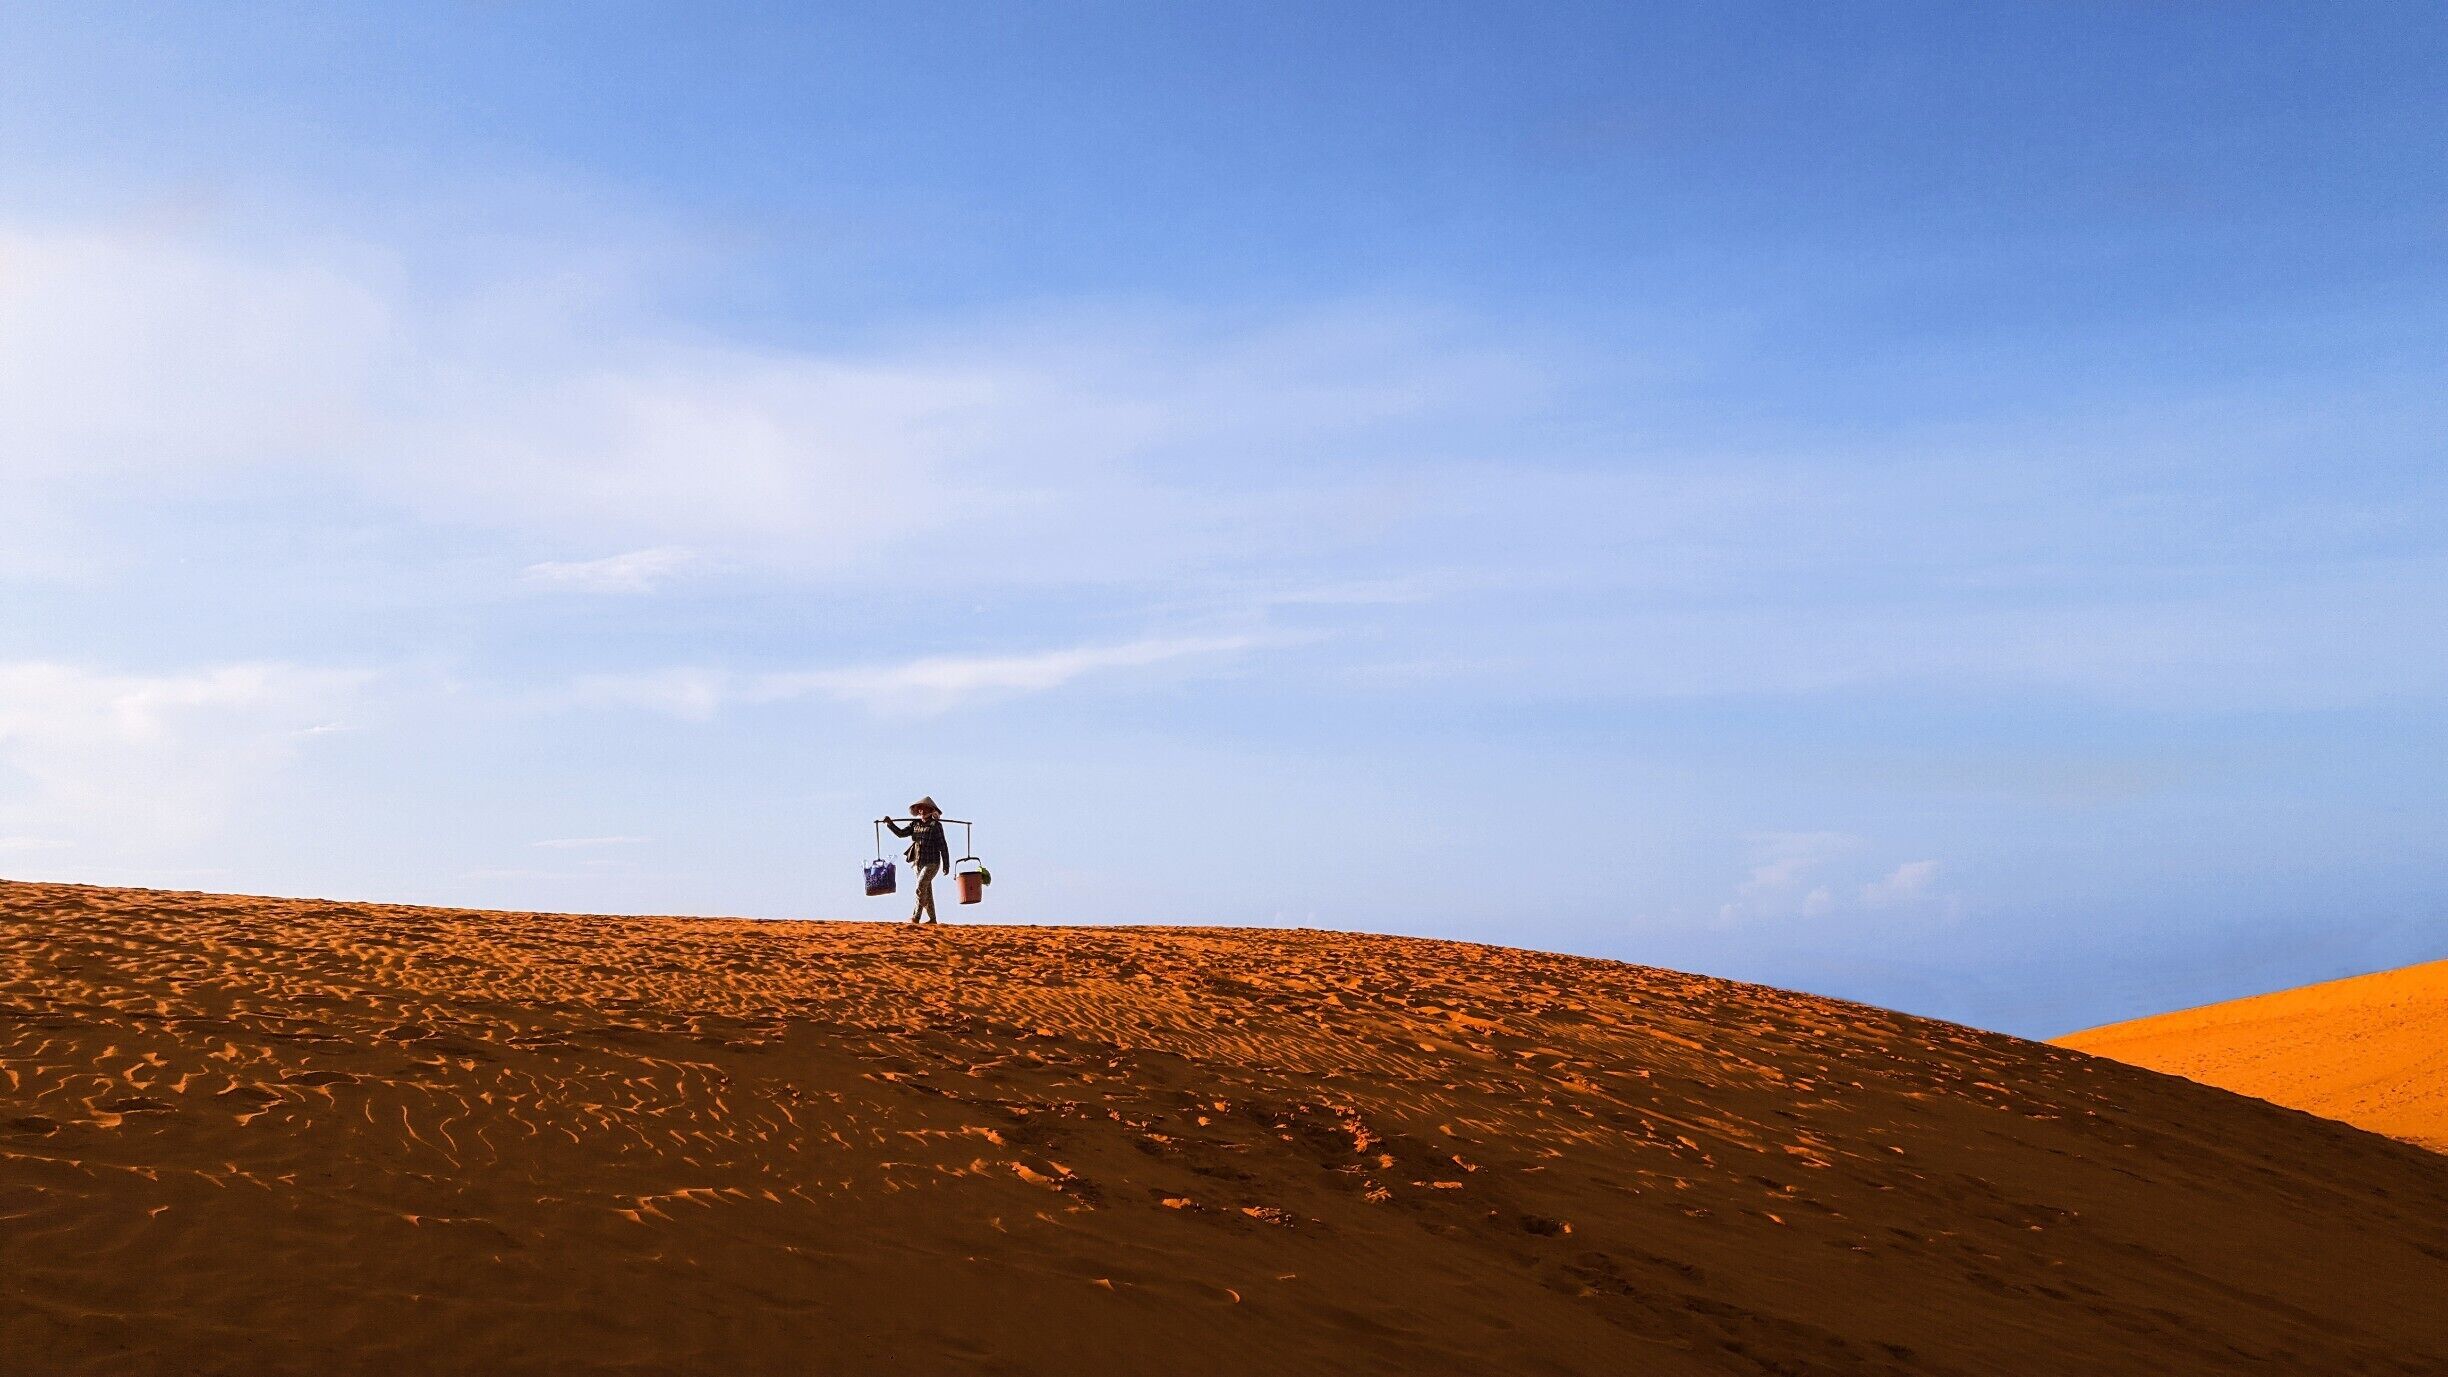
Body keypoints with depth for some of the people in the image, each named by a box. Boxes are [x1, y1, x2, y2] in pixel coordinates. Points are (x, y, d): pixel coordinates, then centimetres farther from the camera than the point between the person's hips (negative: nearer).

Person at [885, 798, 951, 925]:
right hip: (919, 862, 6)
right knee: (927, 890, 11)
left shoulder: (936, 825, -7)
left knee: (920, 888, -17)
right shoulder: (915, 824, 9)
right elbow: (901, 833, 2)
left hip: (932, 863, -6)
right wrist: (890, 823, -13)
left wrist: (946, 865, -7)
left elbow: (943, 846, -7)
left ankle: (916, 917, -16)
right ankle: (932, 918, 18)